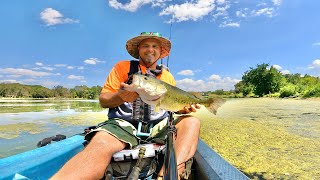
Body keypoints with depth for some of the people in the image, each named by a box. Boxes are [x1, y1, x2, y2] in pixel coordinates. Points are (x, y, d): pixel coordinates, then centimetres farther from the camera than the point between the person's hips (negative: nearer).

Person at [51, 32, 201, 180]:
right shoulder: (123, 67, 9)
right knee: (101, 145, -35)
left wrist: (185, 107, -1)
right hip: (124, 123, -3)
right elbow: (103, 100, 4)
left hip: (158, 127, 4)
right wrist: (121, 96, -19)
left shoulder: (167, 76, 18)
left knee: (192, 122, -20)